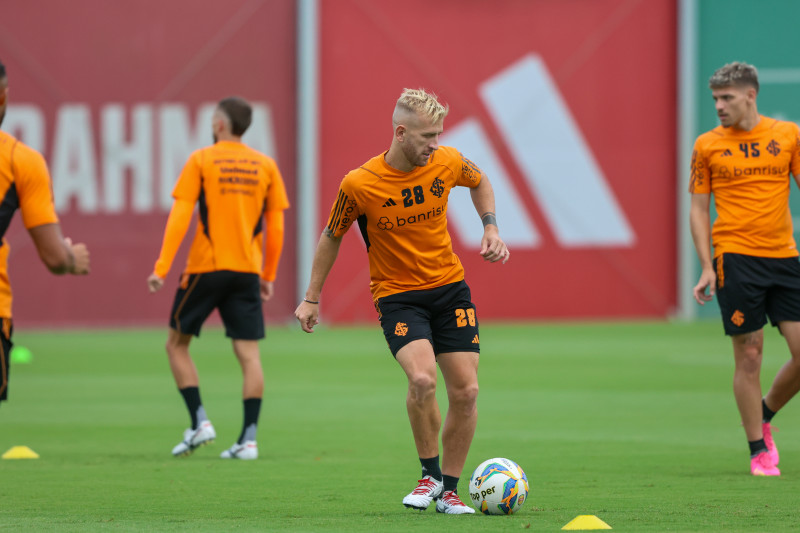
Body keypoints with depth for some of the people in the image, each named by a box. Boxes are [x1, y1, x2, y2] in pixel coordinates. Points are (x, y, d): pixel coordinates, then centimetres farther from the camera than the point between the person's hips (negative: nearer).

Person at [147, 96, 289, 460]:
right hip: (247, 271, 3)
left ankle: (199, 422, 1)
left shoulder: (201, 161, -3)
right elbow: (275, 226, 8)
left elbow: (180, 217, -9)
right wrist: (269, 276, 15)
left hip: (206, 268, -3)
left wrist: (161, 267, -9)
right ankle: (248, 439, -4)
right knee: (248, 353, 2)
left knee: (177, 344, 12)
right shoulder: (265, 166, 7)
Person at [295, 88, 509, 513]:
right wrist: (312, 298, 5)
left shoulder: (447, 162, -8)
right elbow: (332, 236, 0)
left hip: (449, 286, 4)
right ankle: (430, 473, -4)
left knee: (466, 390, -4)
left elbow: (479, 181, 17)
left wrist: (491, 229, 4)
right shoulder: (359, 185, -17)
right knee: (422, 378, -27)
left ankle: (449, 490, 13)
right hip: (396, 294, -4)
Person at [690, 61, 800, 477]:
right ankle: (759, 450, 8)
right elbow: (698, 209, 6)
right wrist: (707, 267, -3)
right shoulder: (708, 145, 3)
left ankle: (764, 417, 24)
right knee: (749, 356, -3)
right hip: (736, 258, -2)